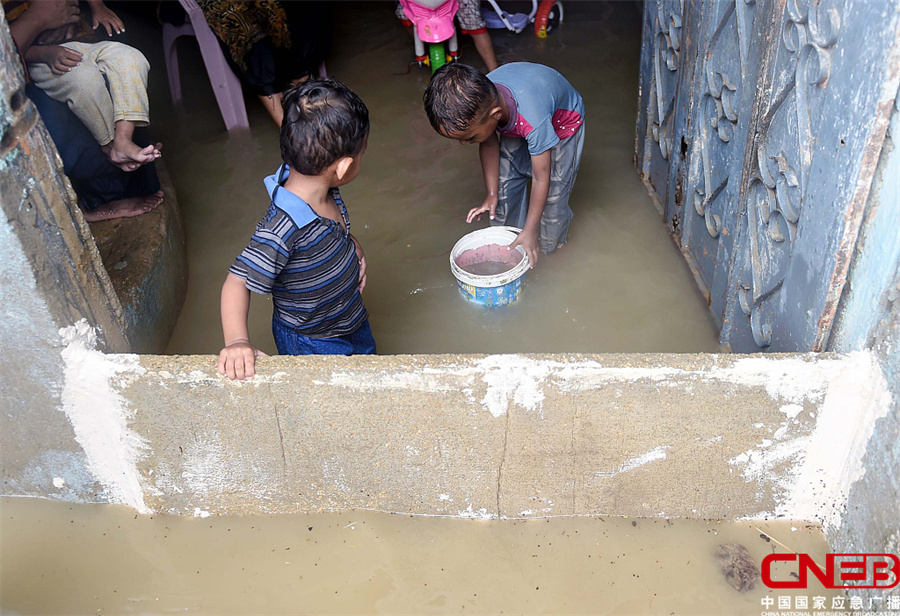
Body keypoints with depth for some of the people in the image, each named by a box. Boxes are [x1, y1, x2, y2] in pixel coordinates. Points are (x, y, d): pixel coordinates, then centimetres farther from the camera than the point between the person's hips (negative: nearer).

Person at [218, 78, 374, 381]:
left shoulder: (321, 189, -14)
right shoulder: (282, 230, -39)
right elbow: (237, 282, -33)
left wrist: (351, 245, -7)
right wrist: (237, 341, -45)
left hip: (352, 320, 8)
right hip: (311, 343, -8)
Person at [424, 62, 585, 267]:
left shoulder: (533, 121, -47)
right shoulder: (477, 101, -31)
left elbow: (541, 178, -35)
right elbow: (489, 144, -11)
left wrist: (530, 231, -27)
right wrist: (491, 195, -11)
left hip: (562, 124, -5)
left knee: (552, 191, -6)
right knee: (506, 181, 1)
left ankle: (551, 245, 19)